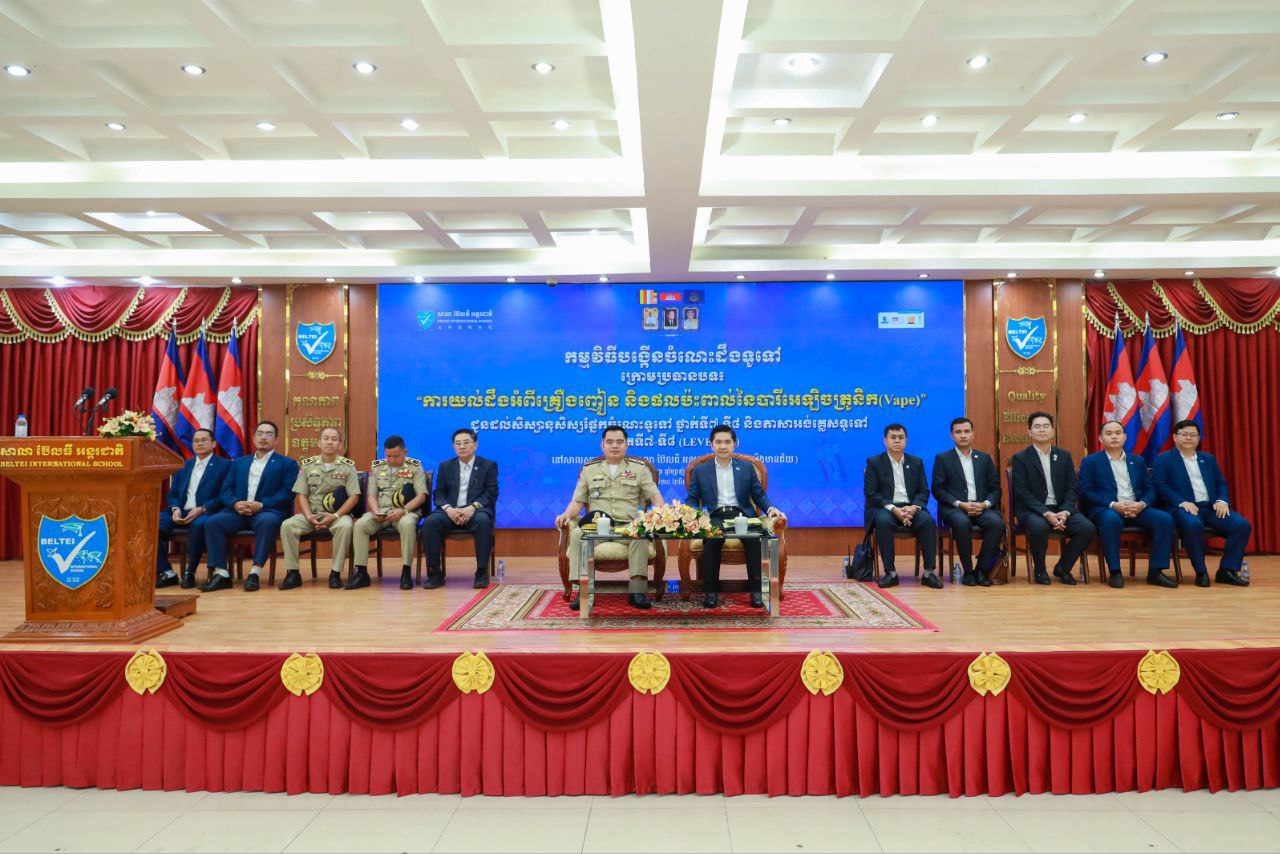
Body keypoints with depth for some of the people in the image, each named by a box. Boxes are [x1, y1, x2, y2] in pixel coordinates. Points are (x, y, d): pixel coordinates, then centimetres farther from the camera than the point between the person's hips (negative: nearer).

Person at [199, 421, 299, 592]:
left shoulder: (287, 464, 12)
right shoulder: (239, 462, 25)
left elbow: (287, 494, -2)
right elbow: (226, 490, 14)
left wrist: (261, 504, -16)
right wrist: (236, 503, -9)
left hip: (267, 512, -4)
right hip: (238, 511, 4)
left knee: (268, 522, -38)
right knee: (213, 522, -24)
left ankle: (255, 573, -35)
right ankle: (221, 574, -23)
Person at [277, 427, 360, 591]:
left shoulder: (348, 466, 1)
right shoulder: (307, 464, 8)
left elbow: (354, 496, -4)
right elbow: (302, 494, 7)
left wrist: (335, 516, -15)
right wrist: (308, 516, -10)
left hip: (338, 514, -3)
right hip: (311, 514, 3)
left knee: (345, 525, -35)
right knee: (287, 525, -24)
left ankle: (336, 572, -23)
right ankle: (293, 573, -13)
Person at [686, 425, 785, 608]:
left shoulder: (747, 468, 18)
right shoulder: (700, 471, 17)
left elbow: (759, 495, 15)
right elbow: (692, 499, 14)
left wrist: (771, 509, -5)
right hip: (715, 517, 0)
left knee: (755, 538, -33)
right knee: (711, 540, -35)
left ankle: (756, 590, -23)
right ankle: (710, 591, -22)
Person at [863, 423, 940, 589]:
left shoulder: (917, 462, 14)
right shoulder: (874, 462, 4)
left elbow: (923, 491, 8)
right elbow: (870, 493, -5)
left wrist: (913, 508, -14)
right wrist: (893, 509, -19)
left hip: (910, 508, 3)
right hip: (884, 508, -2)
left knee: (928, 521, -29)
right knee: (883, 522, -36)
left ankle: (929, 572, -23)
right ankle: (890, 573, -28)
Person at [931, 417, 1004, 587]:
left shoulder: (985, 458, 18)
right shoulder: (942, 459, 8)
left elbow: (995, 488, 13)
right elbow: (938, 489, -1)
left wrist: (985, 504, -8)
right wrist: (960, 504, -14)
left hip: (982, 508, 3)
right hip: (955, 508, -3)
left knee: (997, 522, -30)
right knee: (962, 523, -36)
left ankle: (982, 570, -16)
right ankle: (968, 571, -19)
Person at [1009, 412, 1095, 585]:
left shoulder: (1064, 456, 12)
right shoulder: (1020, 458, -1)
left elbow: (1071, 489, 6)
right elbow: (1022, 493, -9)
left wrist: (1065, 512, -13)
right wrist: (1046, 513, -21)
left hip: (1061, 509, 4)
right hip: (1033, 510, -4)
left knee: (1087, 528, -22)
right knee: (1040, 527, -36)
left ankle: (1062, 567, 2)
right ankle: (1040, 570, -8)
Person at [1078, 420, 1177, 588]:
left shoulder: (1137, 461, 20)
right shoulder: (1090, 461, 6)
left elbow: (1150, 489, 13)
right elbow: (1086, 492, -5)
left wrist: (1141, 504, -10)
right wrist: (1113, 505, -18)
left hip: (1137, 508, 5)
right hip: (1106, 509, -4)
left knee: (1165, 519, -23)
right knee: (1111, 519, -39)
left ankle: (1155, 571, -15)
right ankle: (1115, 571, -27)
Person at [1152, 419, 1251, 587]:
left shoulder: (1209, 459, 23)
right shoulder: (1163, 459, 5)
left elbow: (1221, 483, 18)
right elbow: (1161, 486, -6)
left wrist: (1222, 500, -3)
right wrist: (1182, 502, -20)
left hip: (1211, 506, 6)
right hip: (1184, 507, -5)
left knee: (1242, 524, -20)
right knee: (1193, 524, -38)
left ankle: (1227, 571, -10)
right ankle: (1201, 572, -22)